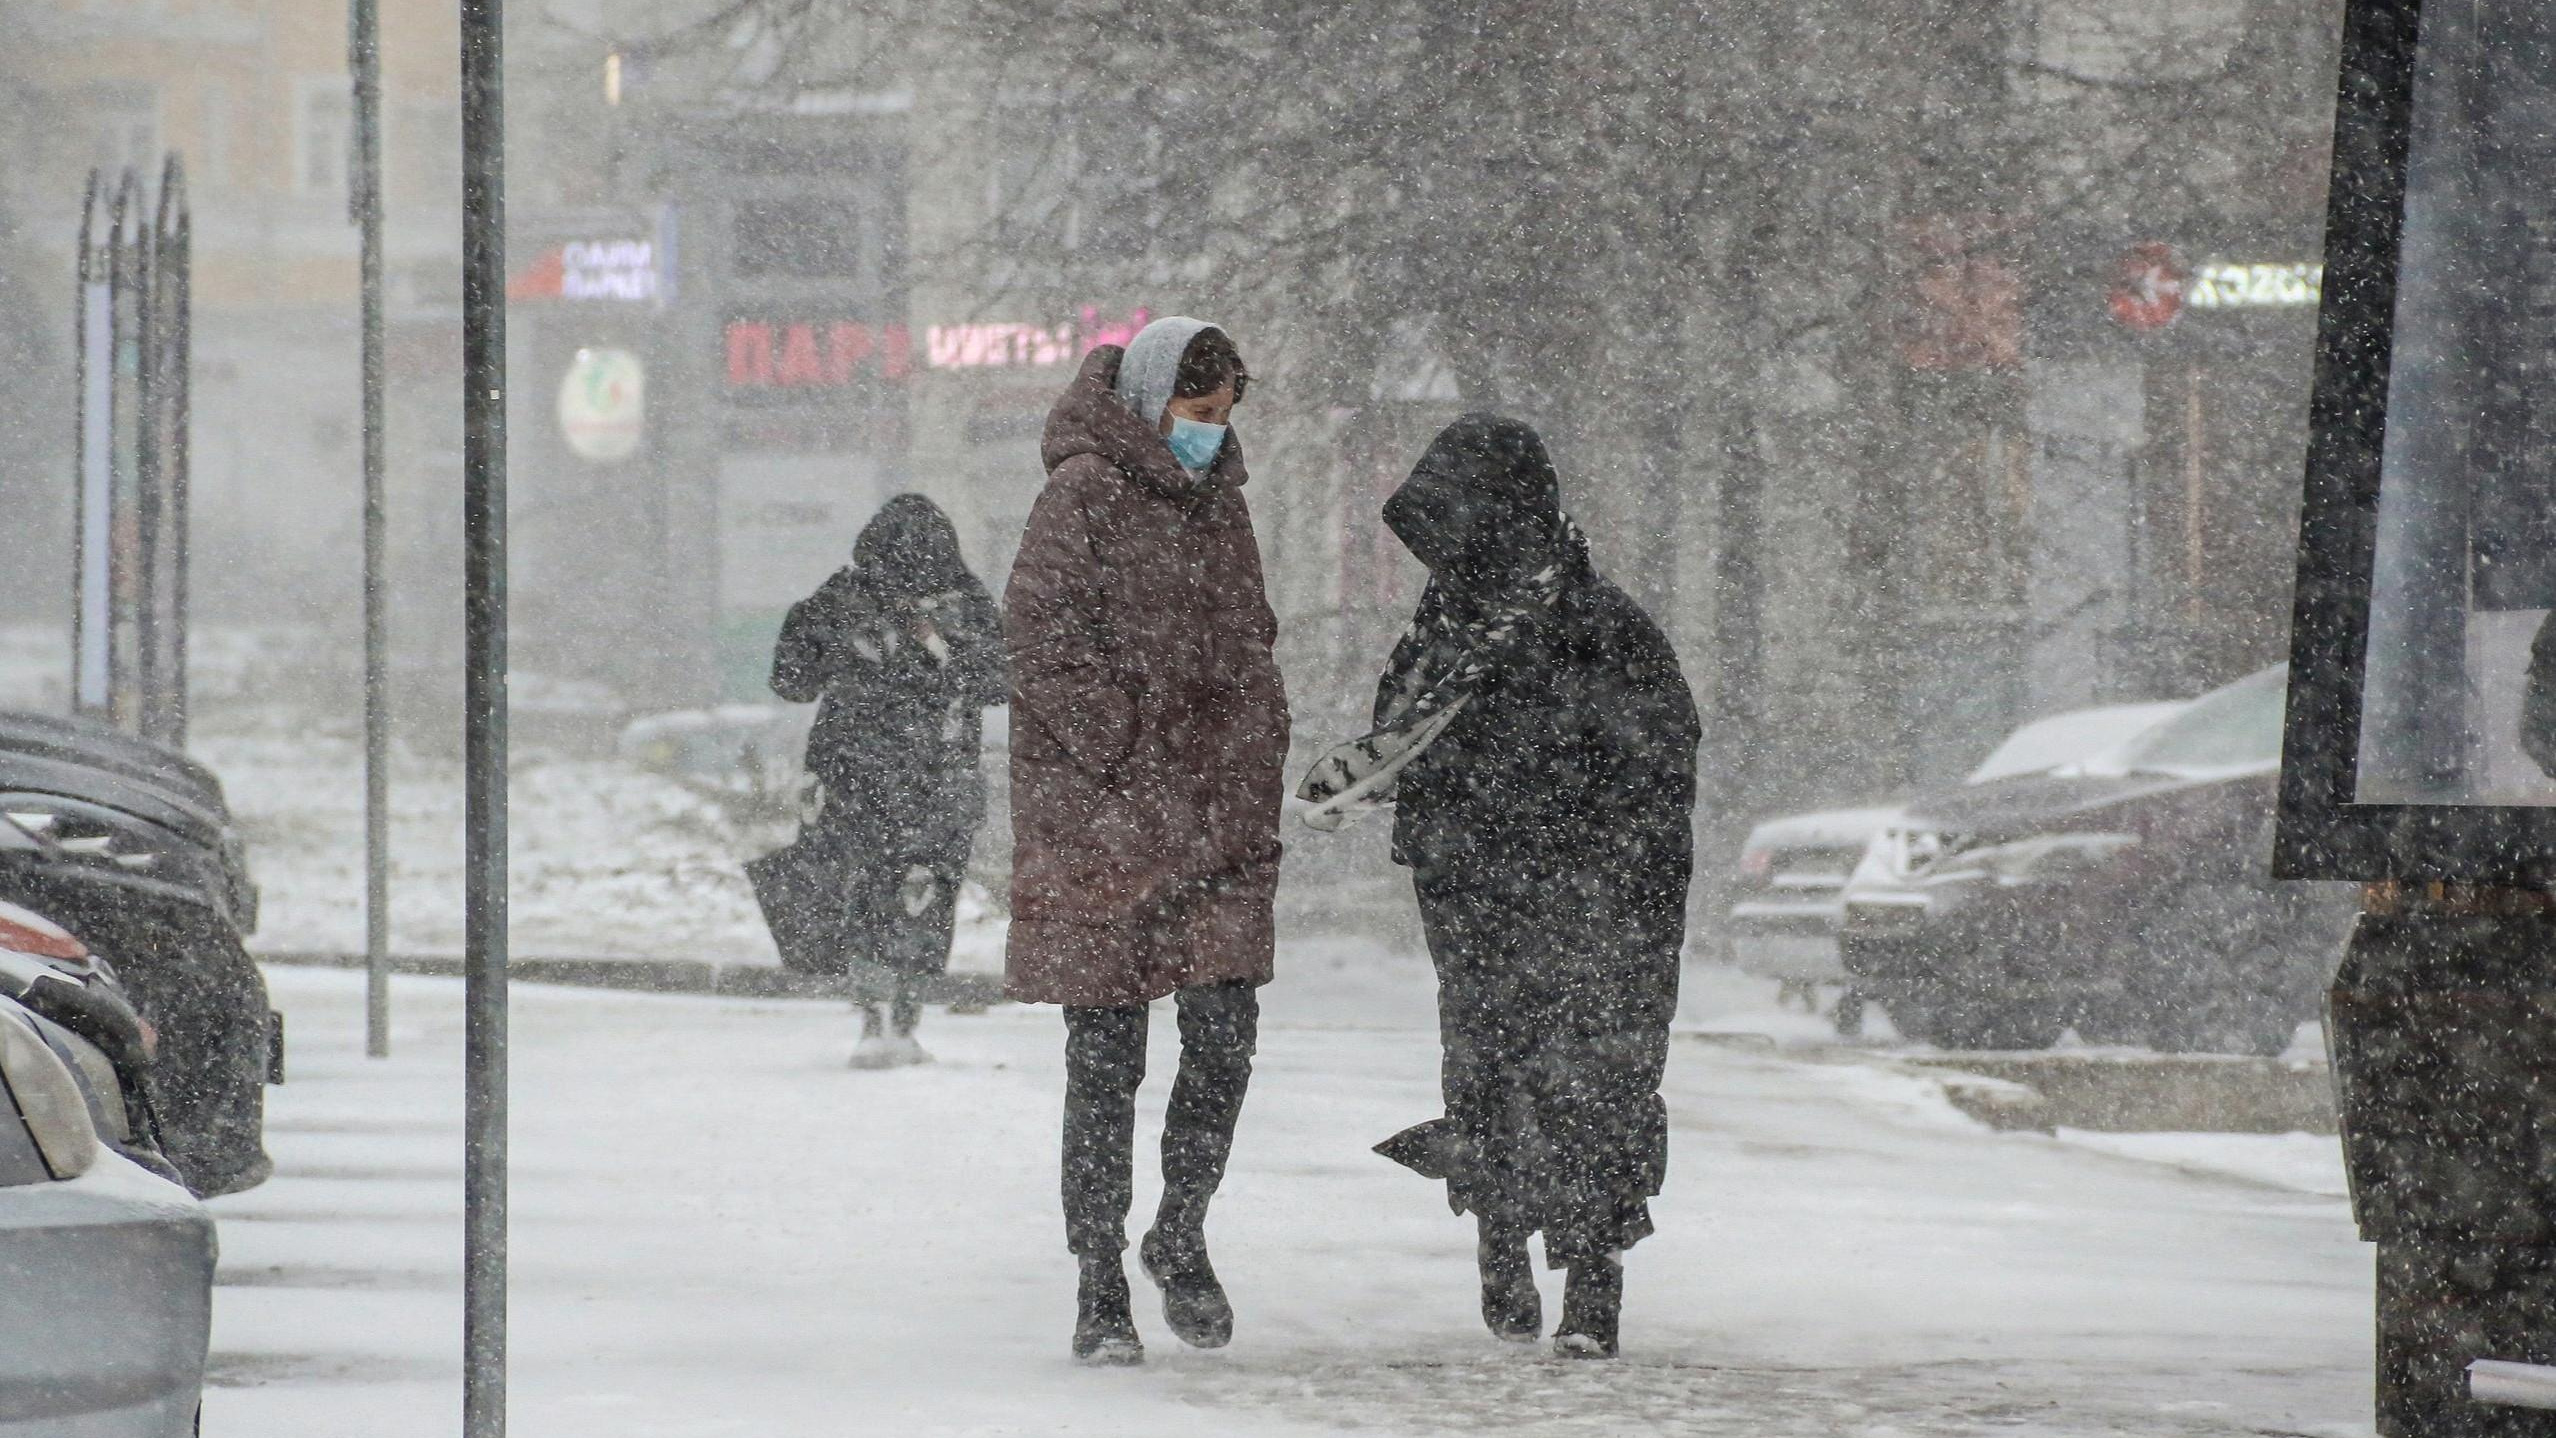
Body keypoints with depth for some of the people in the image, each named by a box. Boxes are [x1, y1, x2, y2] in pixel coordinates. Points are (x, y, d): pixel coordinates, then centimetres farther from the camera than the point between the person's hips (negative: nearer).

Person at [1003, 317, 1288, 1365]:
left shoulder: (1219, 503, 16)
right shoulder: (1083, 497, -7)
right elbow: (1044, 640, -14)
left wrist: (1258, 767, 13)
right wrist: (1125, 763, -17)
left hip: (1220, 825, 6)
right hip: (1102, 823, -6)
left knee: (1226, 1039, 0)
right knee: (1105, 1059, -1)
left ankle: (1180, 1239, 21)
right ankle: (1099, 1289, 7)